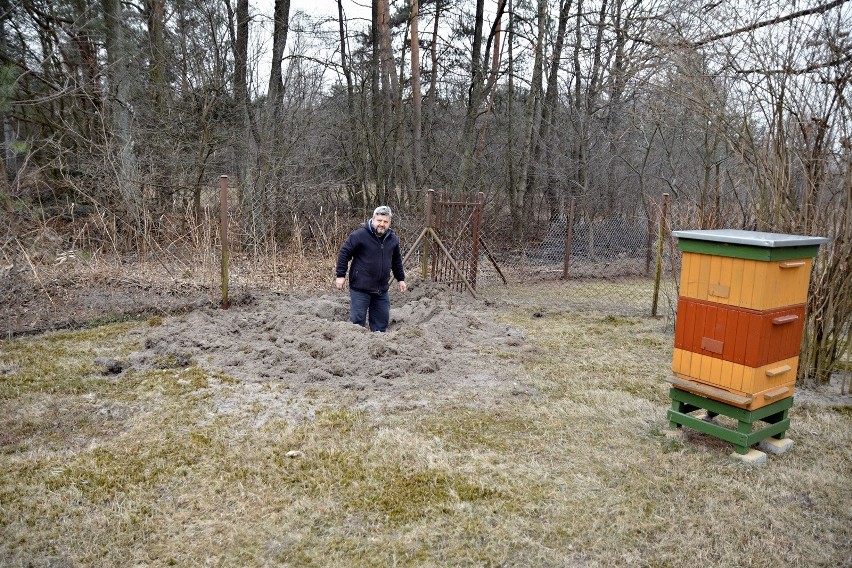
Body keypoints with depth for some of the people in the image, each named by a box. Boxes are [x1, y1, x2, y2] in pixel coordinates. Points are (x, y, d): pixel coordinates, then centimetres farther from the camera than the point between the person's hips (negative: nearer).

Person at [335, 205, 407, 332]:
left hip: (382, 289, 6)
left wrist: (401, 279, 21)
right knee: (357, 320, -2)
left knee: (382, 321, 13)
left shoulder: (393, 239, 7)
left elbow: (397, 261, 21)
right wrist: (340, 275, -12)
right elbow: (344, 252, -9)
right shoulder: (360, 235, -12)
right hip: (360, 288, -6)